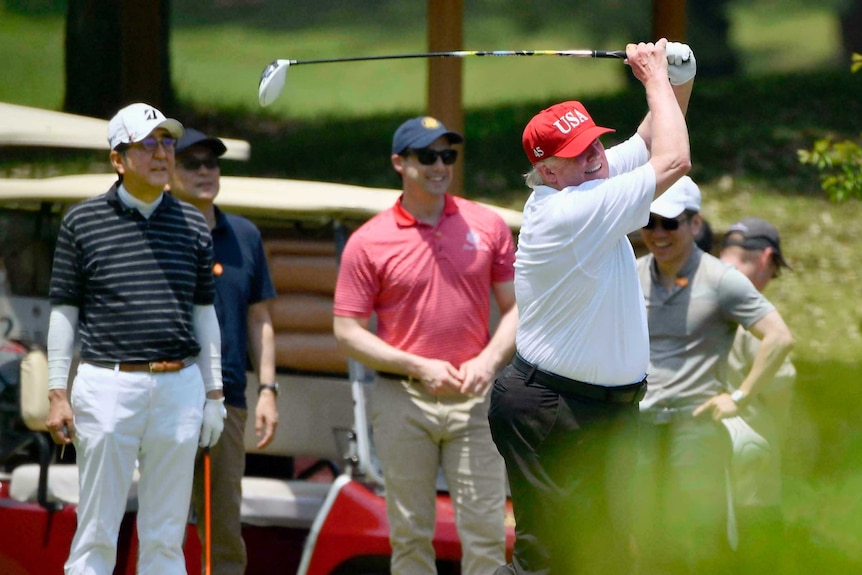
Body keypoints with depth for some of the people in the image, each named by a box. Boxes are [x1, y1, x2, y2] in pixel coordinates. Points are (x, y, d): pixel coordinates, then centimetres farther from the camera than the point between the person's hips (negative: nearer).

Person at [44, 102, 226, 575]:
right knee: (97, 534, -3)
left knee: (166, 536, 6)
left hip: (180, 388, 3)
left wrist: (213, 394, 12)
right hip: (107, 385, -3)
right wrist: (57, 393, -3)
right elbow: (64, 311, 3)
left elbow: (204, 311, 15)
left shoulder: (192, 225, 11)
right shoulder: (82, 222, 2)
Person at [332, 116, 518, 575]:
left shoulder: (488, 226, 7)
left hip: (474, 399, 1)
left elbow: (515, 306, 10)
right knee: (410, 533, 4)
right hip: (402, 400, -1)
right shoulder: (368, 242, -1)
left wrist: (489, 360, -9)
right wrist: (419, 367, -12)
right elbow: (347, 331, -2)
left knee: (486, 531, -3)